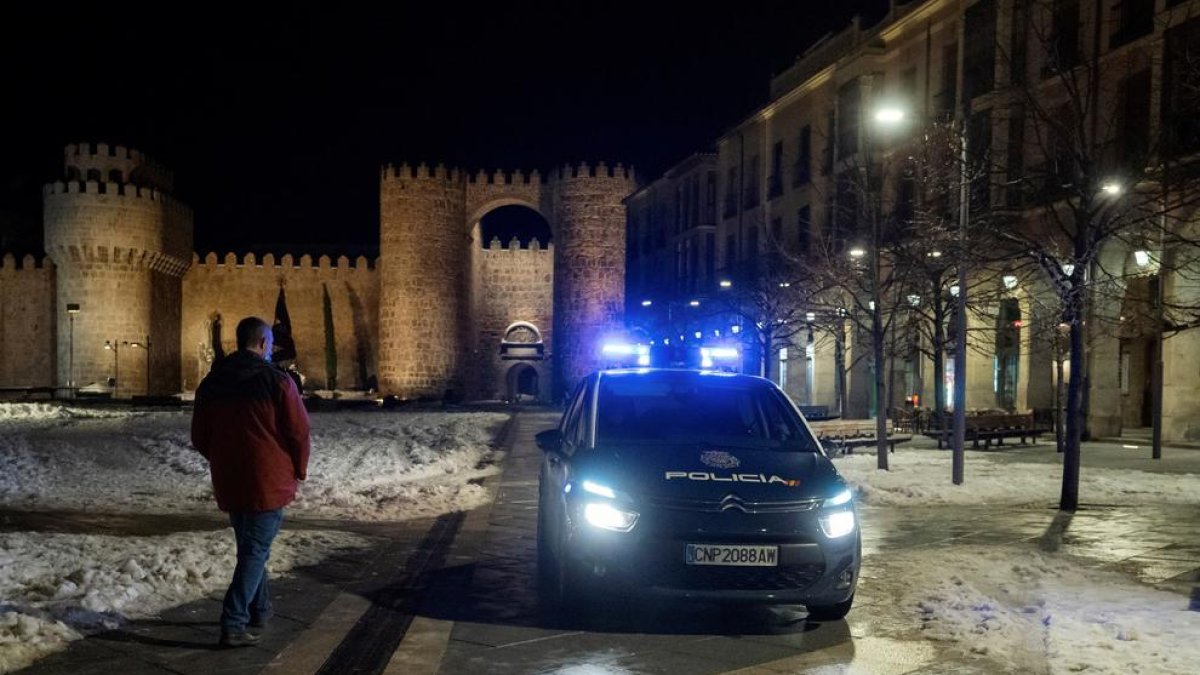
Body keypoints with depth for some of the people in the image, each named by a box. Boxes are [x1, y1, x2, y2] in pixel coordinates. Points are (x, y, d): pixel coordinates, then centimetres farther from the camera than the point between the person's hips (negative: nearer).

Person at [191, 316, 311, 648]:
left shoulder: (211, 383, 6)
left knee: (249, 545, 22)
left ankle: (259, 609, 33)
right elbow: (299, 431, -11)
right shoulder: (277, 381, -11)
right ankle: (233, 624, -9)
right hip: (268, 482, -6)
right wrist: (298, 471, 5)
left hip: (229, 483, 6)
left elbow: (199, 436, 12)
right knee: (256, 550, -1)